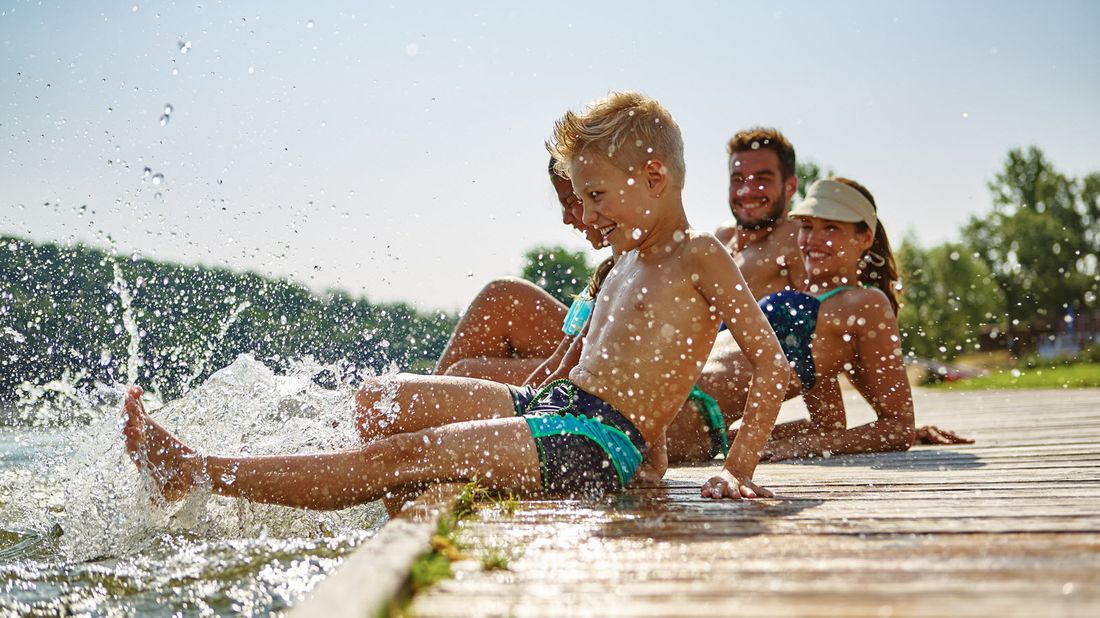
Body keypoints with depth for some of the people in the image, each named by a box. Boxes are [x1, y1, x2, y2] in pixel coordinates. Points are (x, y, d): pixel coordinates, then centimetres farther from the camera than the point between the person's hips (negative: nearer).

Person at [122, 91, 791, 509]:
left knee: (401, 457, -18)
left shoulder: (699, 257, -7)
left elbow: (774, 363, -13)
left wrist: (737, 470, -17)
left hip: (601, 444, -10)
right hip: (552, 407, 10)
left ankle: (192, 473, -14)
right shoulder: (630, 260, 20)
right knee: (377, 402, 6)